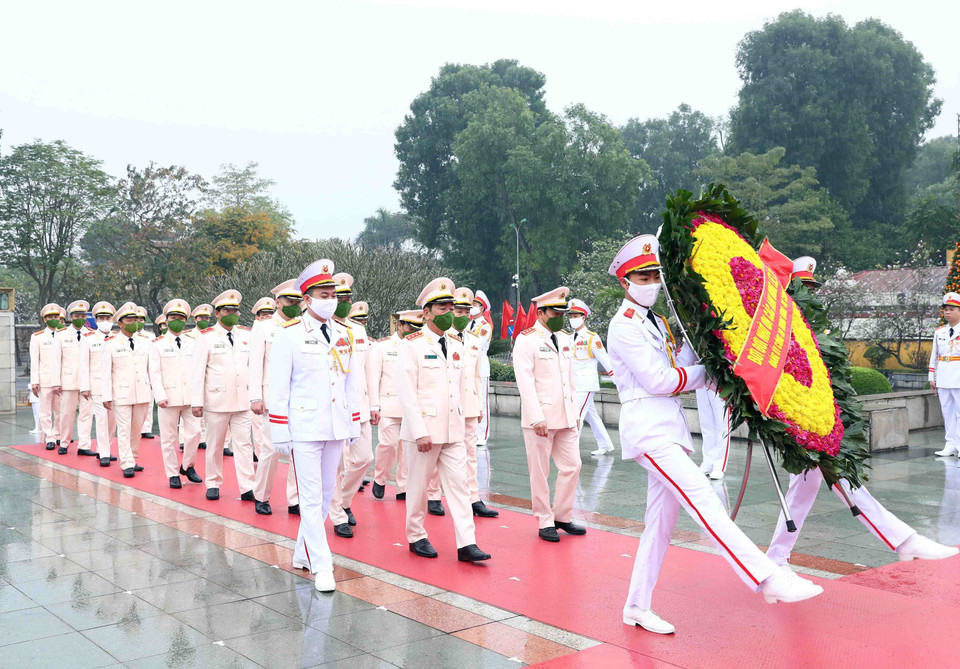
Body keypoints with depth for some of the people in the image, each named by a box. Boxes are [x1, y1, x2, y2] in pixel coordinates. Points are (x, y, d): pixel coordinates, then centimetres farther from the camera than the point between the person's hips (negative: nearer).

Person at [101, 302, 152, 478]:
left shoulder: (144, 343, 10)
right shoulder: (111, 344, 0)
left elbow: (150, 369, 13)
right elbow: (106, 372, -2)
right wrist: (107, 396, -7)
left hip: (143, 394, 4)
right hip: (121, 393, -3)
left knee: (136, 429, 10)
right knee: (124, 430, -3)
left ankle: (132, 459, 22)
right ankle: (127, 465, 1)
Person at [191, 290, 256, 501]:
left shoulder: (246, 334, 9)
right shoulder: (206, 337, -1)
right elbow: (198, 371, -3)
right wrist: (196, 401, -8)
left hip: (243, 401, 2)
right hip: (217, 401, -2)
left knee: (244, 444, -1)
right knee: (215, 445, 8)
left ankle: (247, 488, -1)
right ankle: (213, 484, 21)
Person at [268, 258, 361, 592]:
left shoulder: (344, 334, 9)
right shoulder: (289, 334, -6)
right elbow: (278, 386, -7)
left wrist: (354, 423, 12)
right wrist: (279, 432, -10)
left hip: (336, 427, 6)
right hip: (304, 428, -6)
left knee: (326, 493, 13)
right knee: (311, 497, -4)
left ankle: (303, 553, 29)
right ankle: (321, 565, 1)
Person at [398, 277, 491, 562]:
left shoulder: (456, 346, 12)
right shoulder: (412, 344, -7)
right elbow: (406, 391, -12)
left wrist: (460, 422, 13)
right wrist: (420, 432, -17)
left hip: (453, 430, 5)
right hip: (423, 429, -5)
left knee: (459, 484, 1)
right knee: (418, 486, 7)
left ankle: (466, 544, 2)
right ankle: (416, 537, 23)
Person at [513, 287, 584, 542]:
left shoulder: (565, 340, 14)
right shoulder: (526, 340, -7)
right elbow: (525, 382, -14)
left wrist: (576, 413, 14)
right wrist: (537, 418, -19)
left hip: (566, 418, 7)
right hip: (540, 419, -6)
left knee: (572, 466, 6)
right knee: (540, 473, 2)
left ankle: (562, 516, 20)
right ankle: (545, 522, 13)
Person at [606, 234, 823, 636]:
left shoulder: (656, 322, 21)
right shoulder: (624, 326, -6)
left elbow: (682, 365, 11)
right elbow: (657, 380, -13)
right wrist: (707, 374, -3)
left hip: (669, 427, 9)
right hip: (647, 426, -9)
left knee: (661, 521, 10)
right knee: (702, 499, -20)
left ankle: (637, 607, 18)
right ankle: (767, 579, -28)